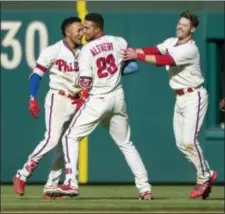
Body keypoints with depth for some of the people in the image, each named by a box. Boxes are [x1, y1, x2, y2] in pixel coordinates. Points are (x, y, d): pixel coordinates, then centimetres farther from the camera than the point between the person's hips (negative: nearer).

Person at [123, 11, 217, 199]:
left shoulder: (190, 49, -20)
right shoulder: (171, 42, 8)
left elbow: (164, 60, -29)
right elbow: (155, 50, -6)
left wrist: (137, 56, -32)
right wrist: (132, 51, -22)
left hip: (194, 97, -9)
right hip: (180, 98, 9)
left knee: (189, 140, -15)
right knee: (181, 143, 8)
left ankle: (204, 177, 1)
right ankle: (207, 174, 21)